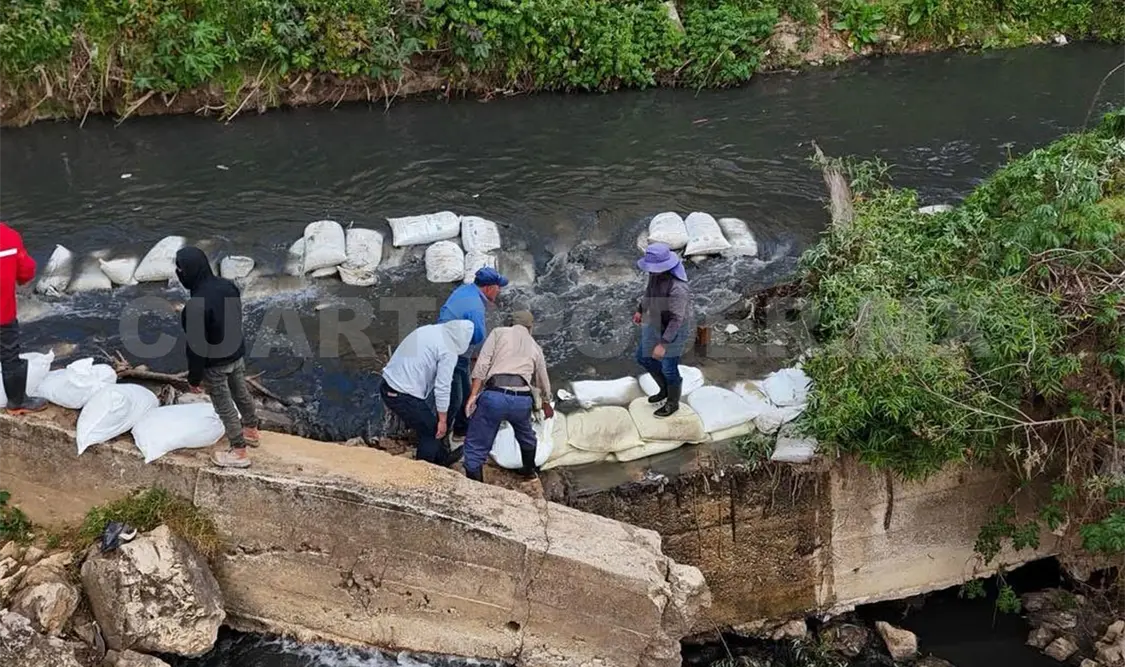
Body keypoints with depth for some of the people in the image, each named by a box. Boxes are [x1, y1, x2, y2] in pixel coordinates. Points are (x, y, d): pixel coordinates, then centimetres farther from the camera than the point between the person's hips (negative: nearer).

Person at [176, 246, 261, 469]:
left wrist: (194, 377, -11)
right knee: (242, 393, 27)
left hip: (215, 363, -7)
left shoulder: (196, 305, -32)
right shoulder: (227, 285, -9)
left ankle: (238, 452, 23)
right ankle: (251, 431, 48)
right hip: (236, 352, 7)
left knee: (225, 406, 10)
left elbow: (196, 345, -24)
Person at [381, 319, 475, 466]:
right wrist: (442, 420, -4)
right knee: (431, 431, 10)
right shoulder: (449, 352, -13)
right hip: (404, 396, -9)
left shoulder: (428, 330, 11)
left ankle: (442, 457, 41)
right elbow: (442, 388, -14)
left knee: (429, 427, 25)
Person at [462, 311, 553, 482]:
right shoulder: (535, 347, 25)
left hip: (495, 395, -4)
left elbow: (482, 364, 0)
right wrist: (546, 404, 55)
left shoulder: (499, 333, 15)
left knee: (476, 446, 4)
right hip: (522, 399, 4)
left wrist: (473, 395, -2)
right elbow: (543, 381, 37)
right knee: (525, 434, 35)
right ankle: (529, 469, 52)